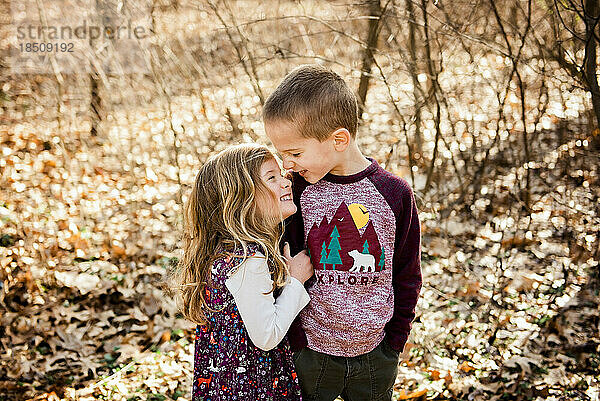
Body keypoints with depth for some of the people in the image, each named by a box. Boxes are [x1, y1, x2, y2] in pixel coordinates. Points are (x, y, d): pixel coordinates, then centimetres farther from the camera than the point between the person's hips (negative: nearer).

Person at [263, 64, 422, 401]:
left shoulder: (394, 193, -10)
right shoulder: (298, 190, -9)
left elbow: (407, 277, -1)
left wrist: (394, 341, 0)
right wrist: (296, 338, -5)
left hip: (375, 355, 0)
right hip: (309, 352, 0)